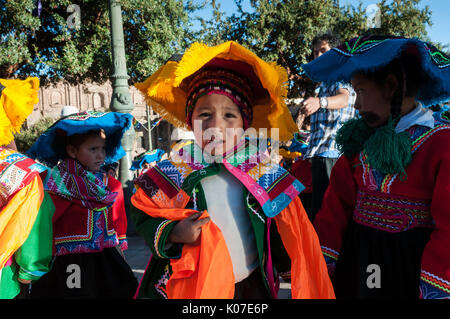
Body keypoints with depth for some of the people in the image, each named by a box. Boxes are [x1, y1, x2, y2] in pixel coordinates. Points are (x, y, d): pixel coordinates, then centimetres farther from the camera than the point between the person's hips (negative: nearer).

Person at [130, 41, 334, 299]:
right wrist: (172, 233, -20)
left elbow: (287, 223, 2)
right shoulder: (174, 171, -10)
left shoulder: (262, 169, -7)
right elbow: (143, 214, -3)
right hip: (189, 288, -1)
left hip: (251, 286, 1)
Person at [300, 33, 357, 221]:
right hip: (322, 152, 11)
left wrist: (319, 102, -47)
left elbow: (343, 99, -30)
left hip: (330, 152, -11)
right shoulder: (326, 81, 26)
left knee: (321, 211, -15)